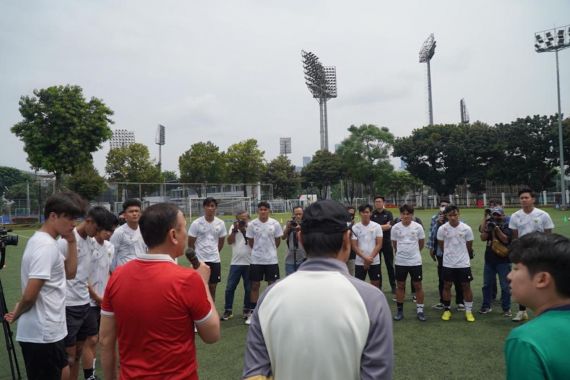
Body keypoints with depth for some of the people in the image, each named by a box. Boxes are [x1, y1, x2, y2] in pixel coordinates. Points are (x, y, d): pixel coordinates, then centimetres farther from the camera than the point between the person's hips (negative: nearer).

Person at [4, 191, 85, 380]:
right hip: (43, 334, -9)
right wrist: (17, 314, -4)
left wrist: (72, 242, 2)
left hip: (46, 331, 9)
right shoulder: (46, 246, -21)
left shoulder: (43, 240, 9)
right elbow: (29, 295, -24)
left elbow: (69, 273, 13)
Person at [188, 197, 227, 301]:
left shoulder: (220, 223, 1)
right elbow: (190, 243, -1)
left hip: (215, 260, 3)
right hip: (200, 261, -3)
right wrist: (200, 252, 8)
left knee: (212, 288, 10)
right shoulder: (196, 223, -9)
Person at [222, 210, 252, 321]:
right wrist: (234, 230, -13)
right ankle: (228, 311, 11)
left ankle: (247, 310, 21)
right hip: (235, 262, 2)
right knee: (230, 288, 1)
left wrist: (244, 231, -14)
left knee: (248, 288, 6)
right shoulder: (233, 227, 8)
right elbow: (229, 241, -3)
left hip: (249, 263, -2)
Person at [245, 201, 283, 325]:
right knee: (255, 286, 5)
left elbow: (278, 240, 7)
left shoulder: (275, 223, -4)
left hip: (271, 260, 0)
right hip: (256, 260, 0)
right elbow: (250, 241, 6)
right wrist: (259, 250, 10)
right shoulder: (252, 224, -3)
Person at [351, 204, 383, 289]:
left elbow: (379, 245, -5)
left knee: (376, 284, 9)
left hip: (374, 261, 1)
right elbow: (354, 246, -6)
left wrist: (370, 258, -13)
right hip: (360, 262, 0)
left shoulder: (377, 226, -2)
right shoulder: (355, 228, -4)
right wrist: (365, 258, -15)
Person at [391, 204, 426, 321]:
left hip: (415, 261, -1)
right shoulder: (395, 227, -4)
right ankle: (400, 310, 20)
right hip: (400, 261, 1)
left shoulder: (418, 227, -6)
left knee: (418, 285, 5)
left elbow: (421, 243, 8)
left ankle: (420, 310, 18)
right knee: (400, 285, 9)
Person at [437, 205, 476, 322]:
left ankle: (469, 311, 18)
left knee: (466, 286, 5)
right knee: (447, 286, 8)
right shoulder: (442, 229, -8)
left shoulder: (466, 228, -8)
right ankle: (447, 310, 22)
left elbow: (469, 246, 6)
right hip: (448, 263, 1)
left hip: (463, 263, 0)